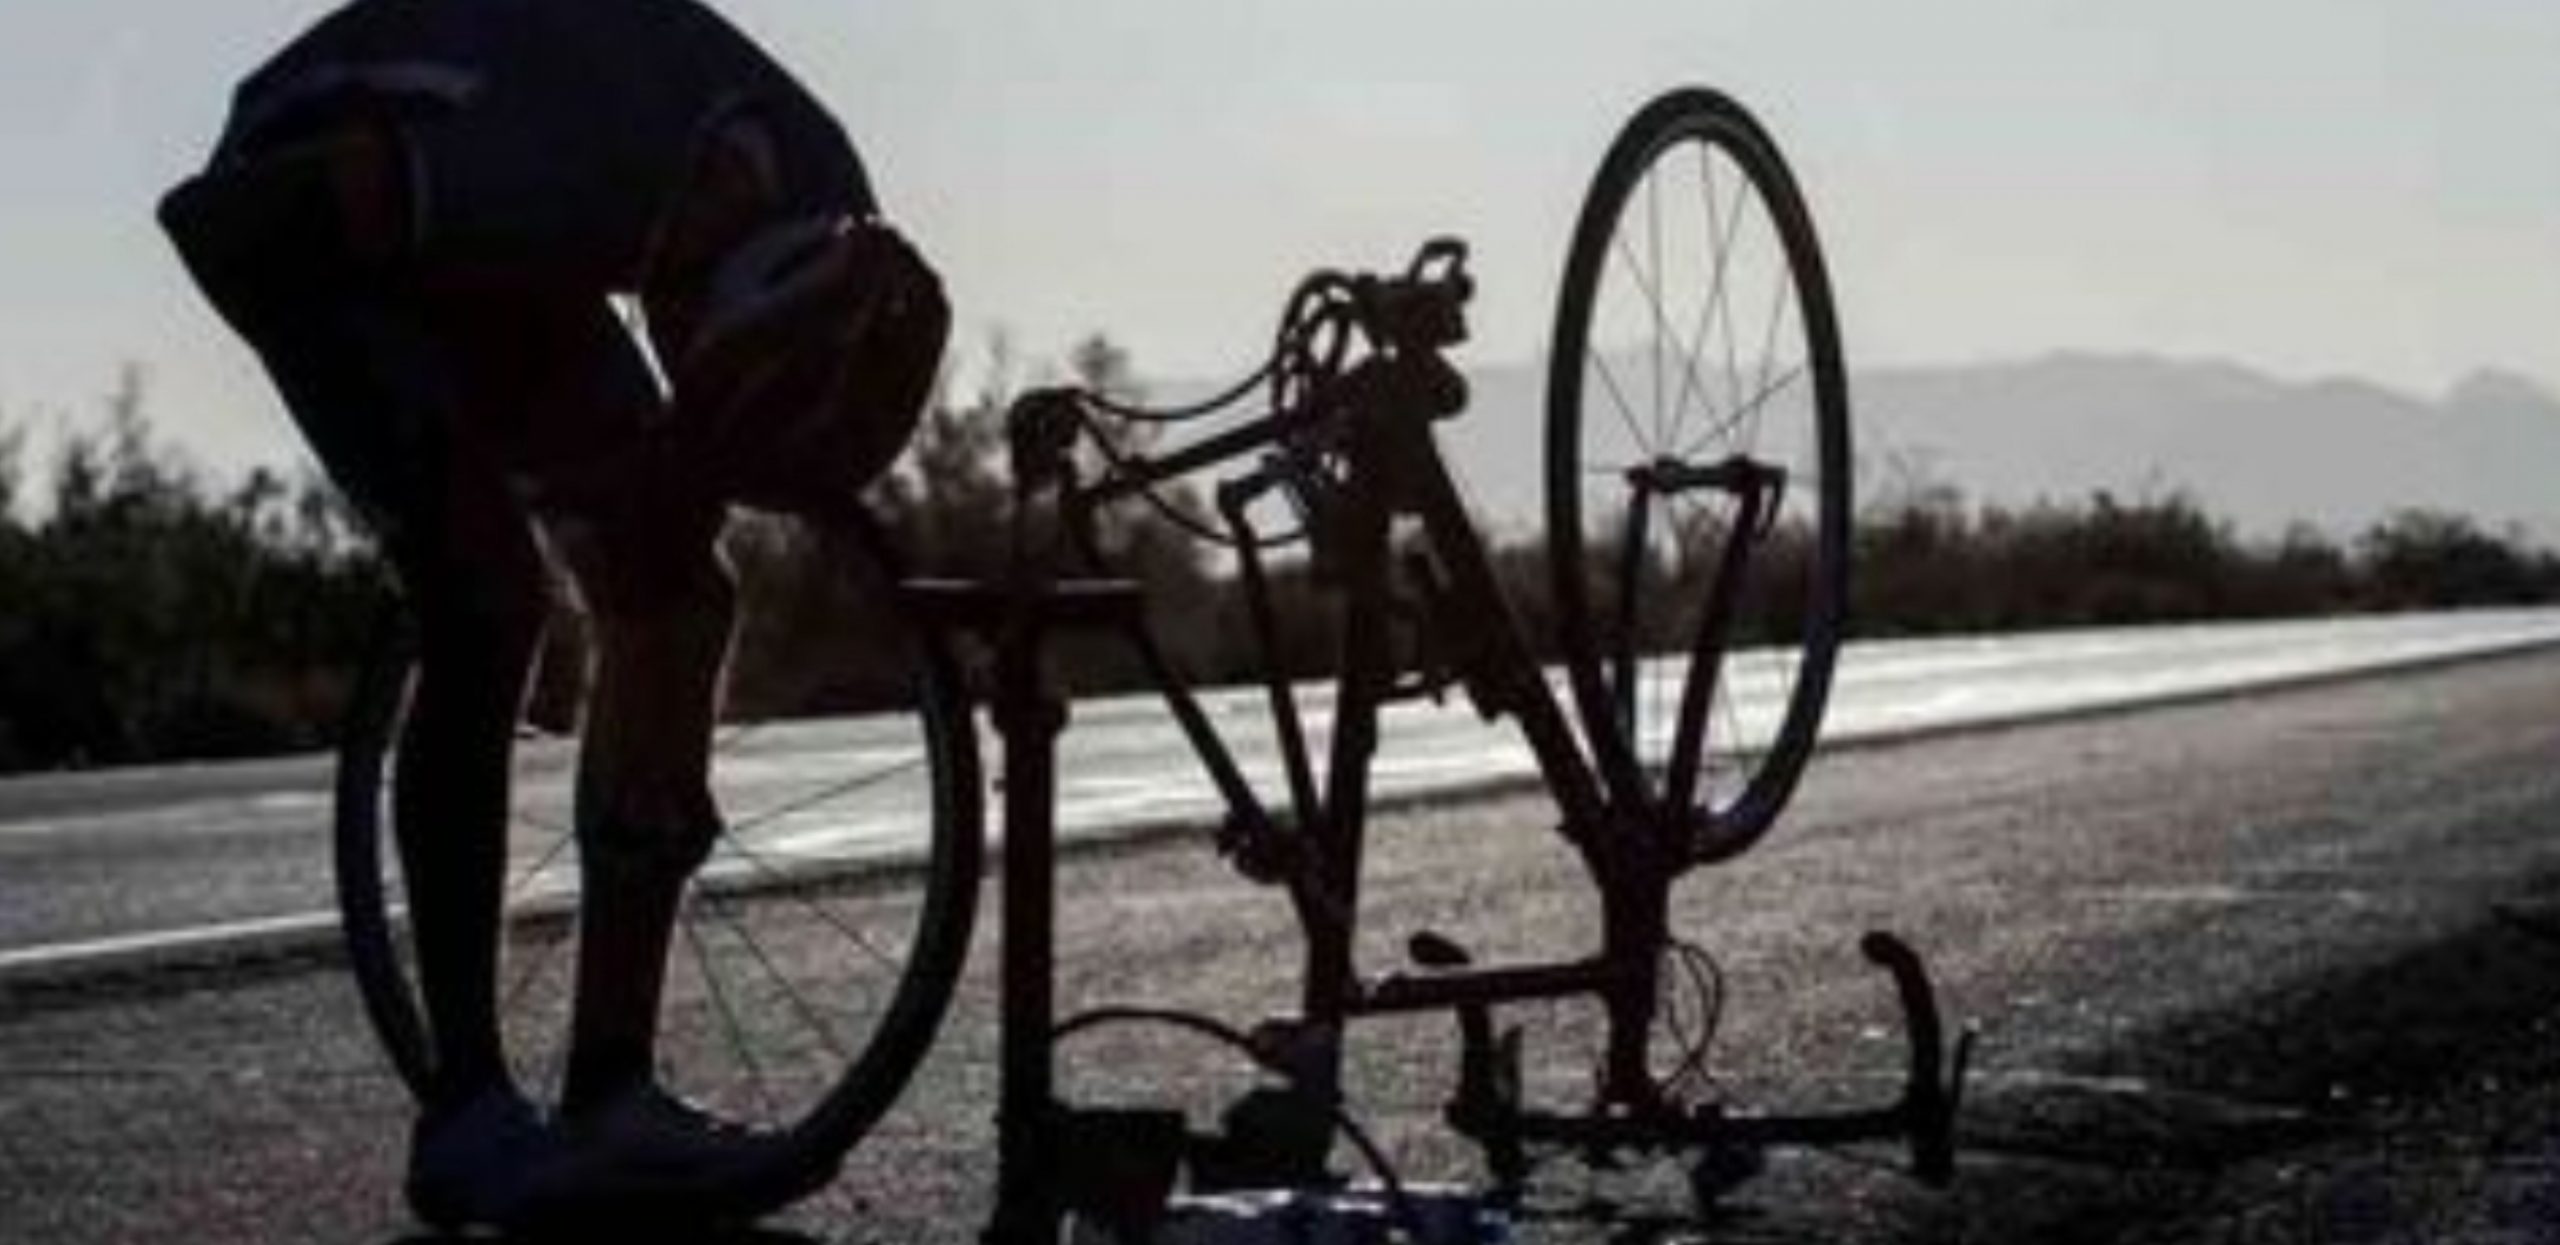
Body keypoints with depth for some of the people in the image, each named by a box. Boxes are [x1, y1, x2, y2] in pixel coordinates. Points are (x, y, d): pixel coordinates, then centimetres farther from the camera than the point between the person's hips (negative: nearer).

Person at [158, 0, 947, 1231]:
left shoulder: (822, 228, -22)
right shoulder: (553, 181, -42)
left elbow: (701, 463, -6)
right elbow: (221, 222, -30)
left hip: (488, 254, 7)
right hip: (308, 217, -7)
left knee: (667, 587, -6)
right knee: (488, 610, -21)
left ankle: (611, 1096, -2)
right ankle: (468, 1116, -15)